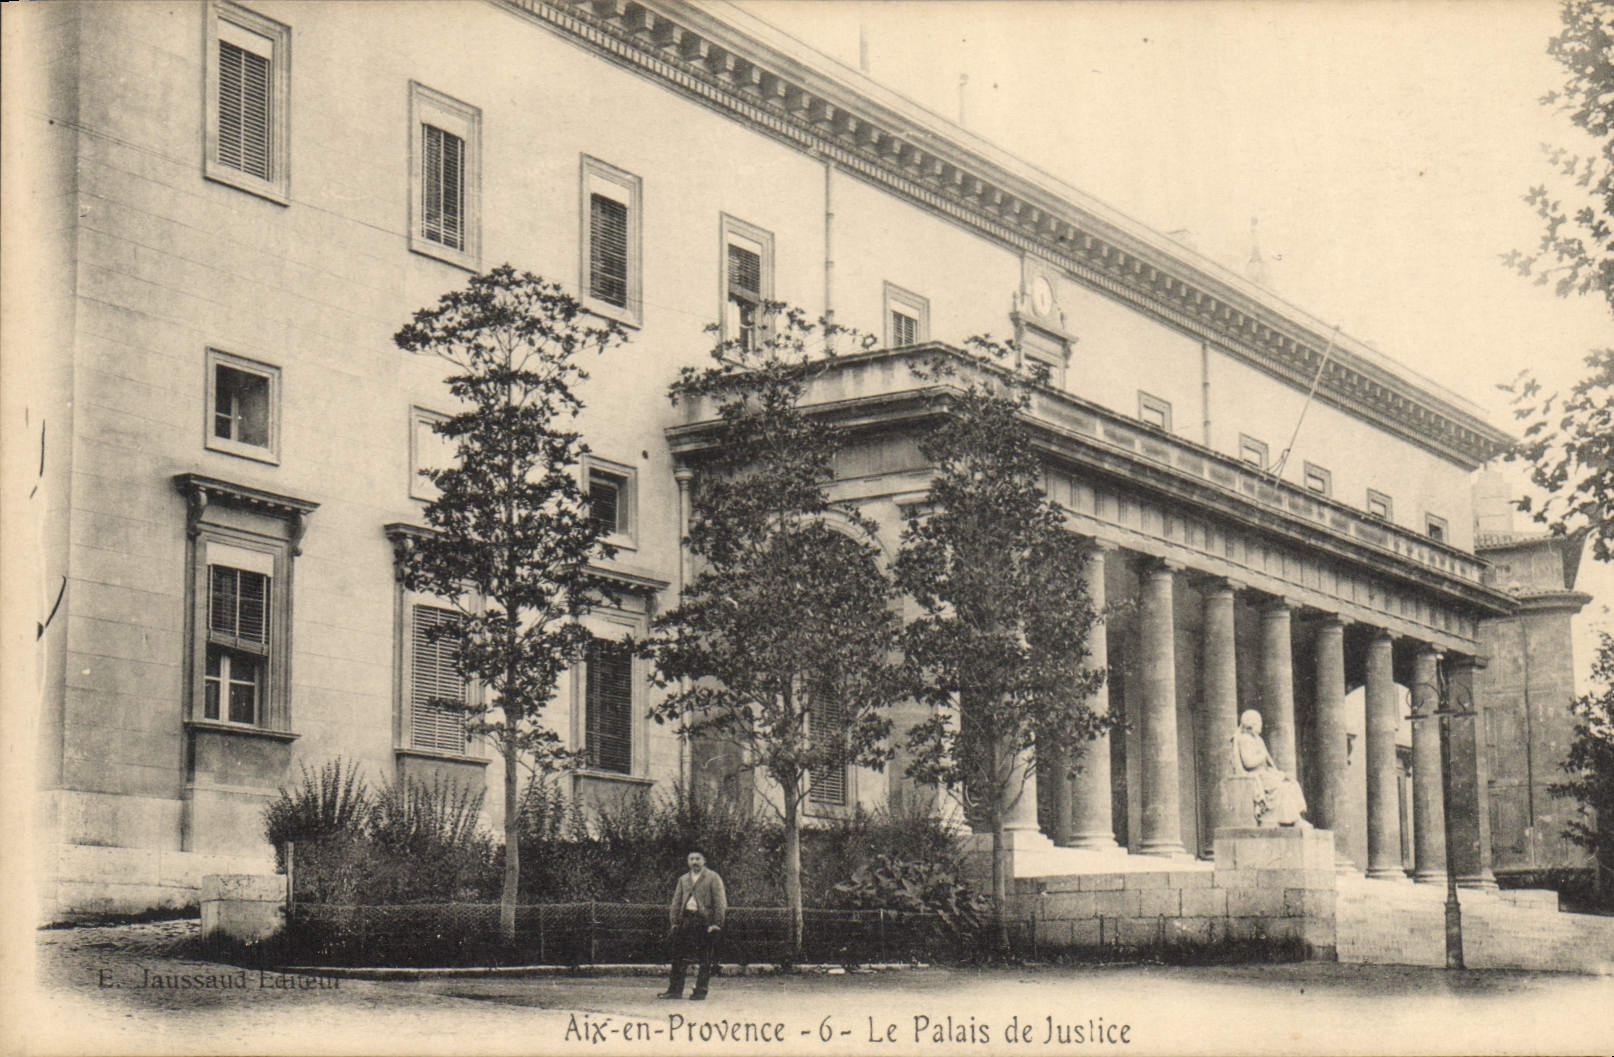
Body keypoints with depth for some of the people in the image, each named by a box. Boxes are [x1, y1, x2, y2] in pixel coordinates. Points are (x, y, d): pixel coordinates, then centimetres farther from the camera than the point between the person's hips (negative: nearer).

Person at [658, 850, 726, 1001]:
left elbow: (720, 902, -5)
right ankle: (675, 989, 11)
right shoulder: (683, 879, 17)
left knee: (705, 960, -2)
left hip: (705, 920, -5)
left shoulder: (713, 878, 1)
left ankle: (700, 990, 4)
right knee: (678, 956, 5)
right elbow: (676, 902, 17)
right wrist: (674, 922, 7)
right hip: (686, 919, 5)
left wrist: (717, 924, -12)